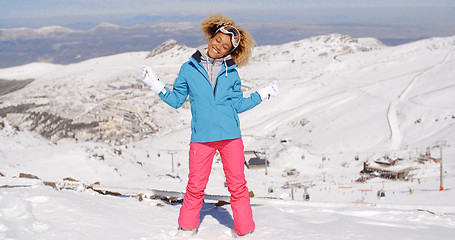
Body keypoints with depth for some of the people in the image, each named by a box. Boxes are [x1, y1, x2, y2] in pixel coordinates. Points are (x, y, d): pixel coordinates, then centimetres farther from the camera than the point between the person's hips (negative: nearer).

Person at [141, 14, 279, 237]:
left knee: (238, 185, 3)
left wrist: (263, 94, 12)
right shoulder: (189, 68, 6)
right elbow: (176, 100, 11)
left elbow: (238, 105, 14)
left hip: (231, 136, 1)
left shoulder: (231, 73, 8)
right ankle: (187, 227, 21)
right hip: (201, 137, -1)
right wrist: (155, 85, 3)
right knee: (196, 186, 2)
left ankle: (245, 229, 16)